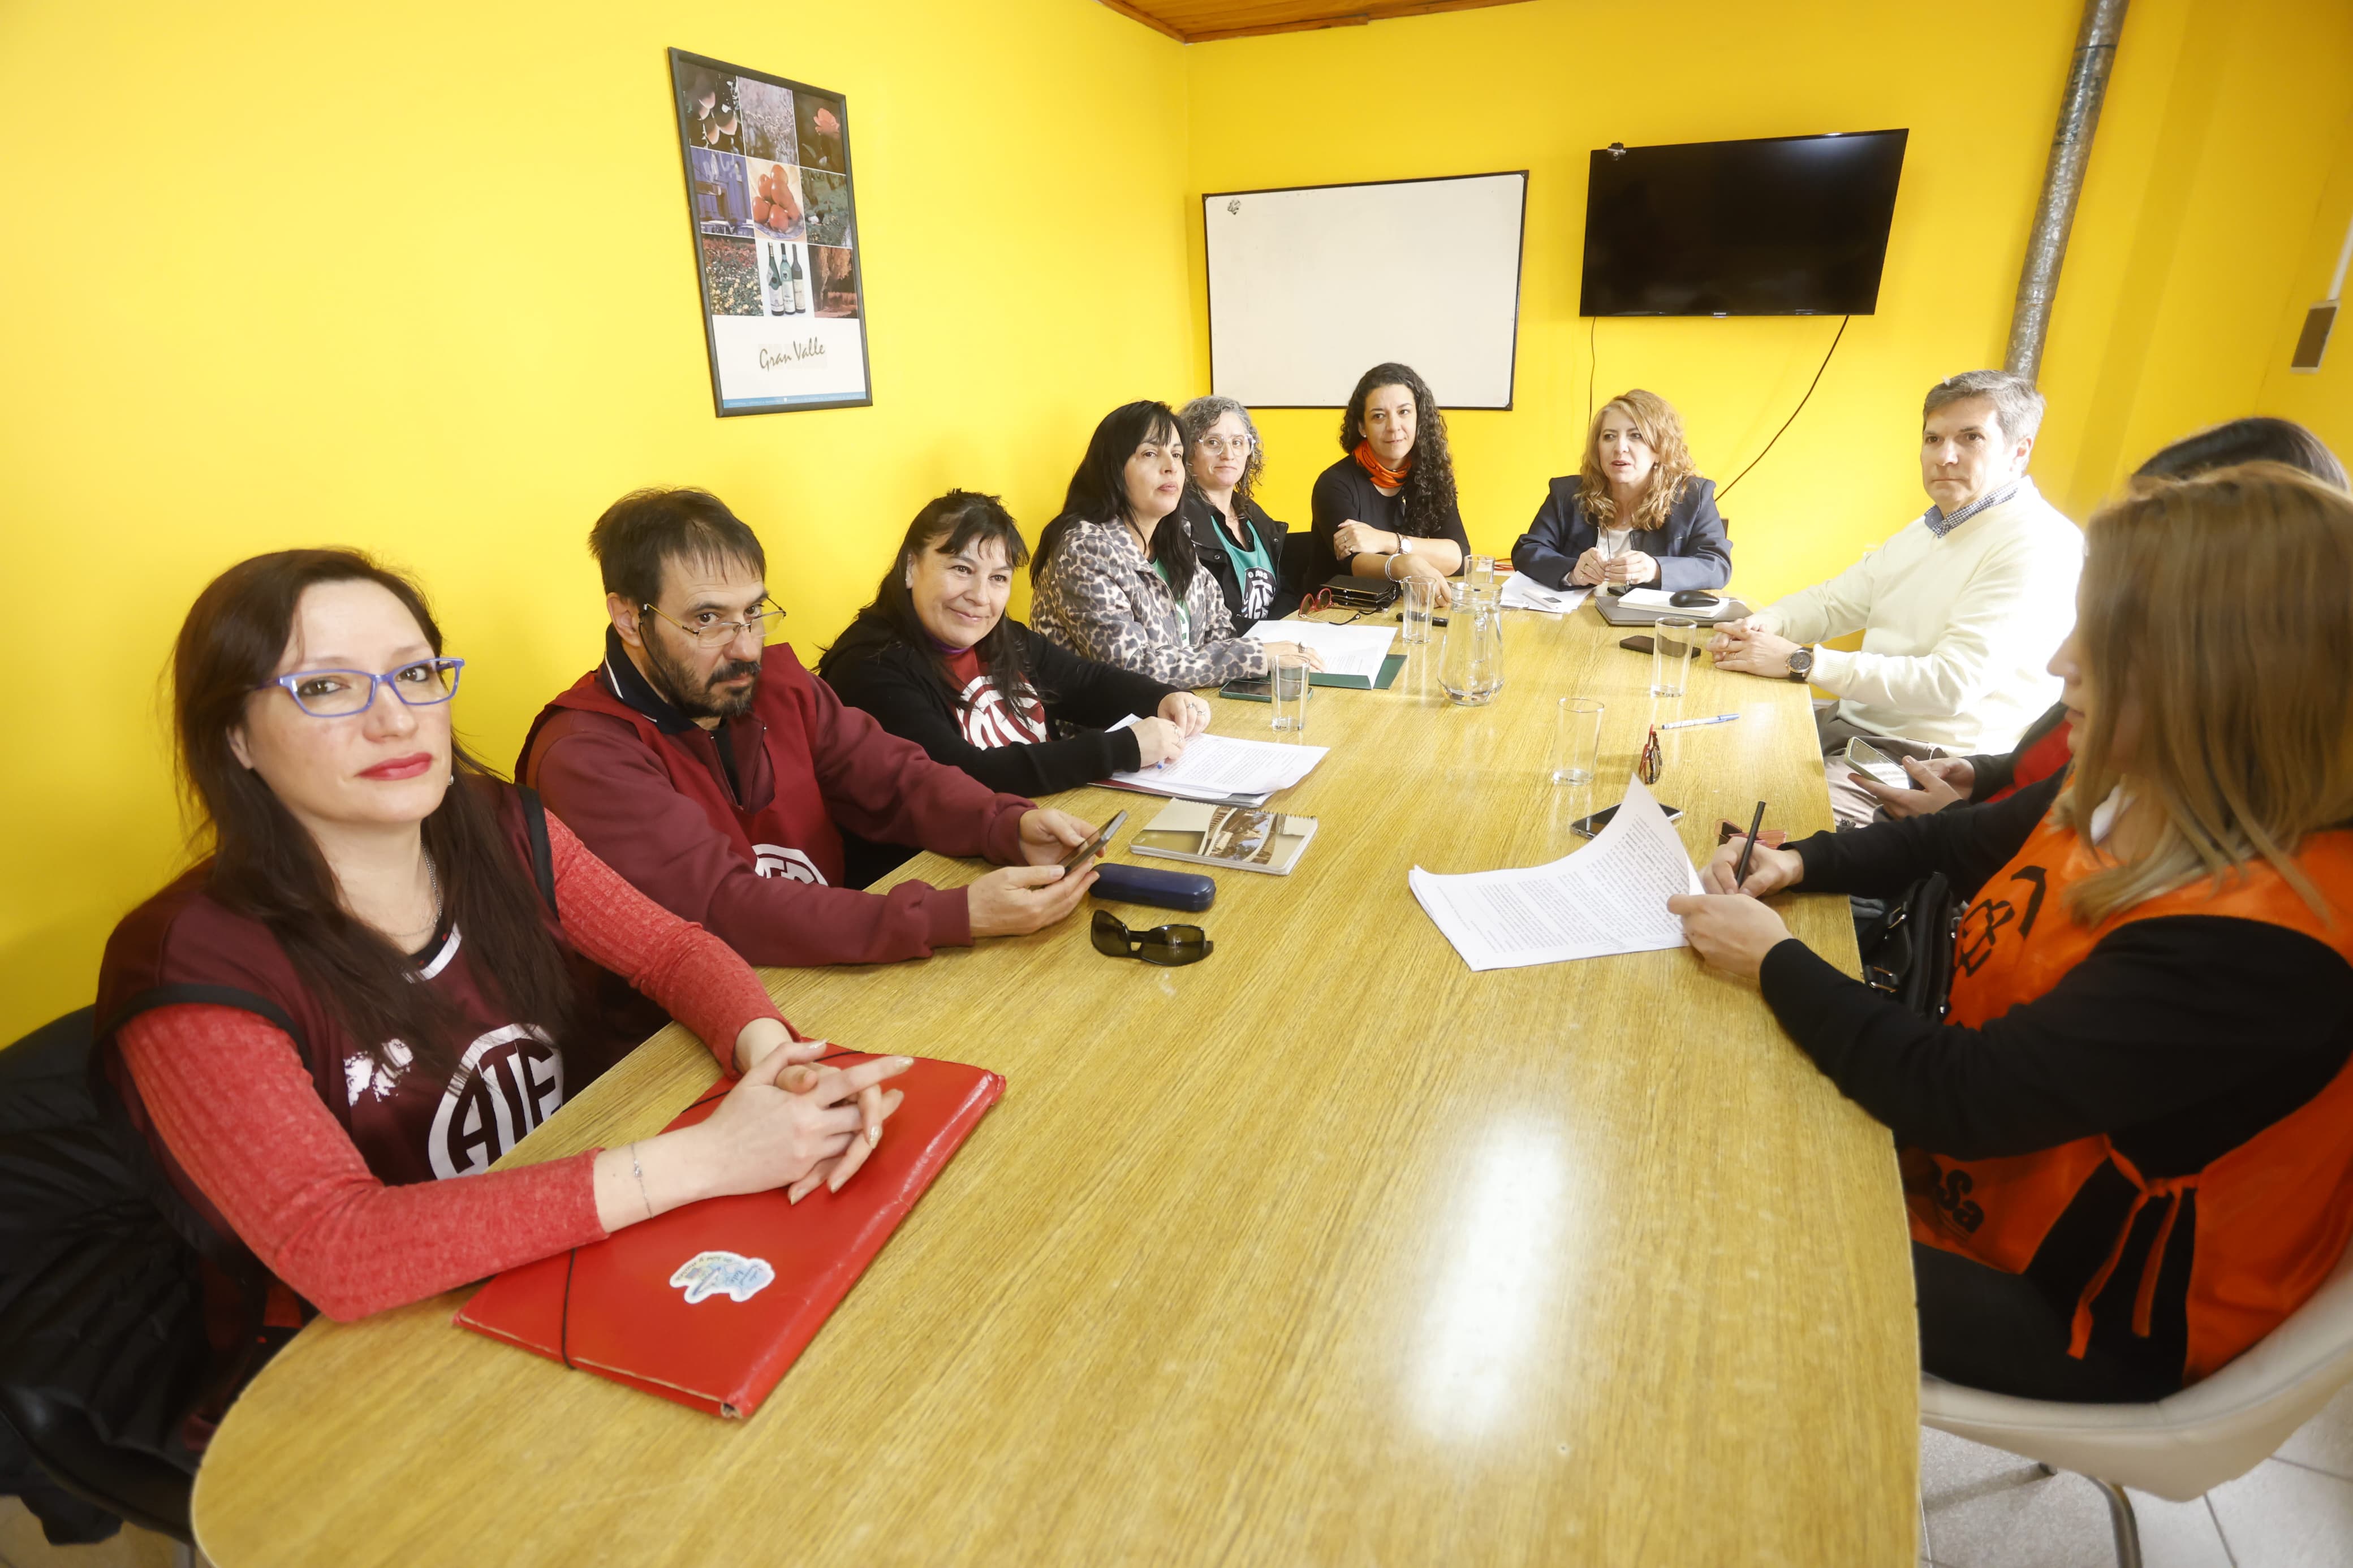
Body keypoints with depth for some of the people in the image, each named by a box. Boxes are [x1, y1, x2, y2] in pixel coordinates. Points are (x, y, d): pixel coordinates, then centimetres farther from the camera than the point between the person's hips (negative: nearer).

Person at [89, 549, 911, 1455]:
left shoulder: (501, 832, -3)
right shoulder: (190, 966, -19)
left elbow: (673, 949, 1)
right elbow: (336, 1252, -29)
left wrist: (772, 1058, -23)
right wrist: (704, 1158, -35)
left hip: (589, 1257, 5)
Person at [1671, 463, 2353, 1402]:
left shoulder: (2259, 940, -34)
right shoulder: (2129, 799, -7)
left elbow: (1954, 1096, -33)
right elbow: (1945, 844, 11)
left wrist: (1772, 959, -21)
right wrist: (1795, 863, -5)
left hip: (2074, 1307, -7)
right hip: (1976, 1140, 7)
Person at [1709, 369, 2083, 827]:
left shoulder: (2039, 548, -14)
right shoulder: (1929, 529, 15)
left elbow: (1951, 685, -24)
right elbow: (1832, 601, 19)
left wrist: (1801, 662, -23)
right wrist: (1761, 626, -5)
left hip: (1921, 758, -9)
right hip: (1853, 720, 9)